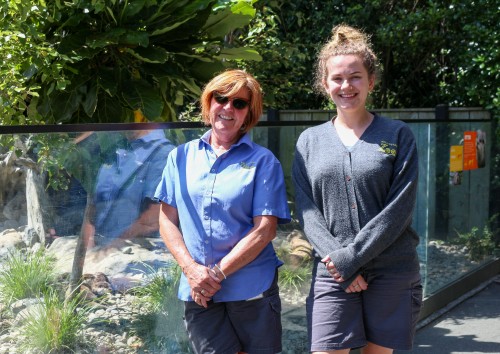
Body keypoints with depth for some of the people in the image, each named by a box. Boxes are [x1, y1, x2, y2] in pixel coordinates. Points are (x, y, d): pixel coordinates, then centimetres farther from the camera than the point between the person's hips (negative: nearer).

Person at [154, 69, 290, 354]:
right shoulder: (182, 156, 7)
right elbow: (167, 219, 6)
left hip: (252, 289, -1)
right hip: (199, 291, 2)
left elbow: (265, 229, -7)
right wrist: (191, 269, -8)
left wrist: (218, 273, -12)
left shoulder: (263, 160, -1)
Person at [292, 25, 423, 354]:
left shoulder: (398, 136, 2)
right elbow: (307, 210, 1)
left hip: (392, 273, -1)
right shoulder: (309, 141, 8)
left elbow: (399, 209, -7)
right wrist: (336, 260, -13)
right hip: (332, 274, 1)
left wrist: (351, 257, -14)